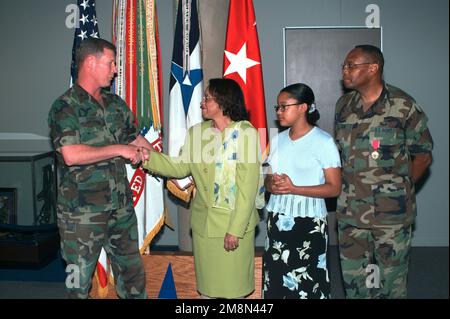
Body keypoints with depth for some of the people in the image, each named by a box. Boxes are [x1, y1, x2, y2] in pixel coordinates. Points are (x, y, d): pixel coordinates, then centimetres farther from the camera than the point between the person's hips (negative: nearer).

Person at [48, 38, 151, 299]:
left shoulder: (116, 104, 10)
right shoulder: (65, 107, -10)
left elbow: (139, 142, 16)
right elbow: (71, 155, -24)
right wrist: (119, 150, -17)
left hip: (121, 207, 6)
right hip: (82, 212, -6)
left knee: (132, 272, 16)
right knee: (80, 279, 7)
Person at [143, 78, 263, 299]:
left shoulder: (246, 133, -13)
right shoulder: (197, 132, 5)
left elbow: (248, 187, -15)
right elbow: (180, 168, 8)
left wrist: (235, 229, -16)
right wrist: (147, 155, -3)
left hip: (236, 222, -5)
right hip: (204, 222, 5)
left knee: (234, 287, 7)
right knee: (206, 284, 16)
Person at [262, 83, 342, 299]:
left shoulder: (323, 141, -8)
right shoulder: (278, 140, 10)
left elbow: (334, 188, -11)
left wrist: (293, 188, -19)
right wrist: (272, 185, -8)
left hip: (308, 221, -5)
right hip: (277, 219, 5)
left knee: (307, 282, -2)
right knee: (275, 279, 6)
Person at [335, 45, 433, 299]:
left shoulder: (403, 105, -8)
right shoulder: (344, 105, 7)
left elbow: (423, 155, -1)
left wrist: (400, 189, -3)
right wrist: (347, 187, 6)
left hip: (392, 213, -4)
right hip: (350, 211, 4)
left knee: (392, 280, 8)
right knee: (353, 279, 13)